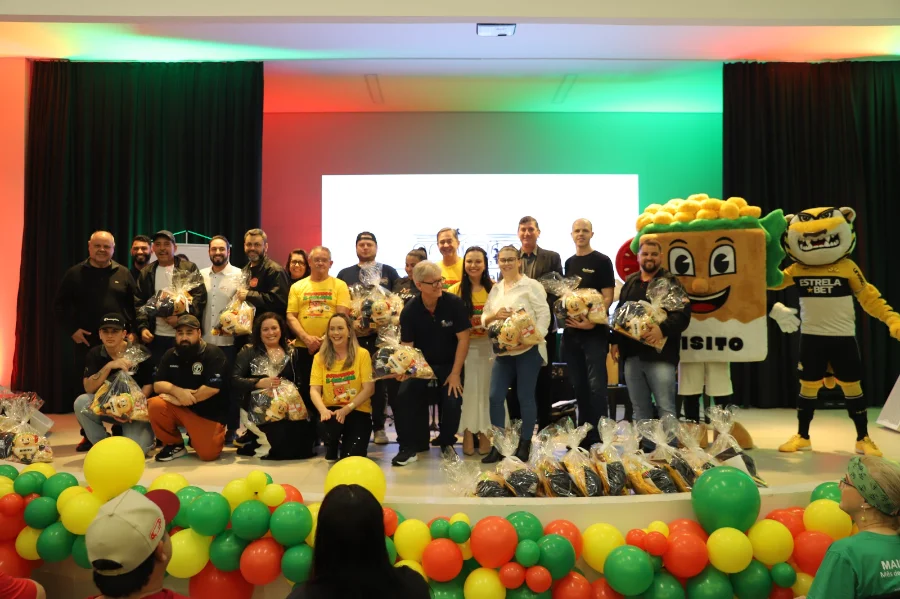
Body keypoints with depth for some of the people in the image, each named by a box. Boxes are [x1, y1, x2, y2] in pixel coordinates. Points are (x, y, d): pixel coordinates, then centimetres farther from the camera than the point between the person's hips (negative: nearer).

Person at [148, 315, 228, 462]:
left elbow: (213, 388, -23)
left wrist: (181, 400, -18)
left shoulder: (213, 354, -14)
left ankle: (219, 433, 17)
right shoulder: (170, 355, 4)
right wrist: (178, 391, -23)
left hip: (208, 413, -5)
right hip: (180, 408, 5)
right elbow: (157, 385, -2)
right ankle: (175, 445, 0)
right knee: (155, 406, -24)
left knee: (208, 454, -20)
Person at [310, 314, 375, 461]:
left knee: (351, 458, -18)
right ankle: (331, 448, 5)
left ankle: (347, 441, 22)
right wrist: (323, 410, -26)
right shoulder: (320, 357, 2)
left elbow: (369, 389, -10)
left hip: (357, 411, -1)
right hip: (331, 409, 2)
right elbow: (314, 389, -5)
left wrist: (346, 409, -21)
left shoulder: (362, 354, -5)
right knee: (326, 425, -34)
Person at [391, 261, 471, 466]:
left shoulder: (454, 303, -17)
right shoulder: (409, 311, -13)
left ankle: (447, 443, 12)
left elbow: (463, 339, -15)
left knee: (452, 402, -18)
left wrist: (455, 373, -17)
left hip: (449, 364, -1)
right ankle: (409, 445, 1)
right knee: (403, 398, -18)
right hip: (421, 364, 1)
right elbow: (407, 346, -8)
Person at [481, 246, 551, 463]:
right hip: (503, 351, 6)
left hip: (527, 350, -5)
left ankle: (525, 446, 15)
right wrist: (495, 316, -8)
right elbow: (484, 319, 14)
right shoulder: (495, 289, 14)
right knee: (496, 397, 2)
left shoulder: (531, 285, -4)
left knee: (525, 397, 2)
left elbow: (544, 314, -11)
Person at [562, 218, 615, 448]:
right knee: (579, 386, 11)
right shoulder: (569, 263, 15)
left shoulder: (602, 261, -2)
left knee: (596, 386, -7)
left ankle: (599, 437, -1)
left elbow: (608, 297, -8)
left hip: (594, 332, -6)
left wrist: (592, 321, -21)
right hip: (571, 331, 6)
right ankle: (584, 434, 21)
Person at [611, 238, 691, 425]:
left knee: (665, 408, -2)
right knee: (639, 408, 13)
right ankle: (642, 439, 24)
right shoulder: (629, 283, 17)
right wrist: (615, 341, 14)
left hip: (660, 355, -5)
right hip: (632, 355, 6)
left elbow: (683, 314, -12)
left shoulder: (670, 282, 0)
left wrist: (663, 329, -27)